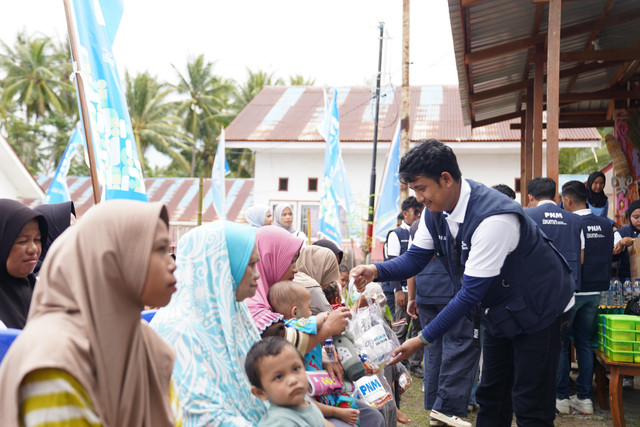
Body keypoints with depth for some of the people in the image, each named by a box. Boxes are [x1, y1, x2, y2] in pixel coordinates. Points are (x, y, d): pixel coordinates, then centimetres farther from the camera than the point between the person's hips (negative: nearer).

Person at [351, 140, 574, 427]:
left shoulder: (493, 218, -35)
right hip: (501, 309, 8)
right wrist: (375, 271, -22)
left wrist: (424, 339, -32)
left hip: (538, 308, -8)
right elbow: (415, 259, -1)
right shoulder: (436, 211, -8)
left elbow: (472, 292, -34)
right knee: (491, 396, 16)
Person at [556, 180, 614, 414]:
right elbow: (609, 256, 14)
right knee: (584, 343, 12)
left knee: (560, 343, 4)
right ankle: (584, 397, 15)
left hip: (570, 291, -6)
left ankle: (561, 397, 9)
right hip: (595, 292, 6)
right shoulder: (606, 225, 3)